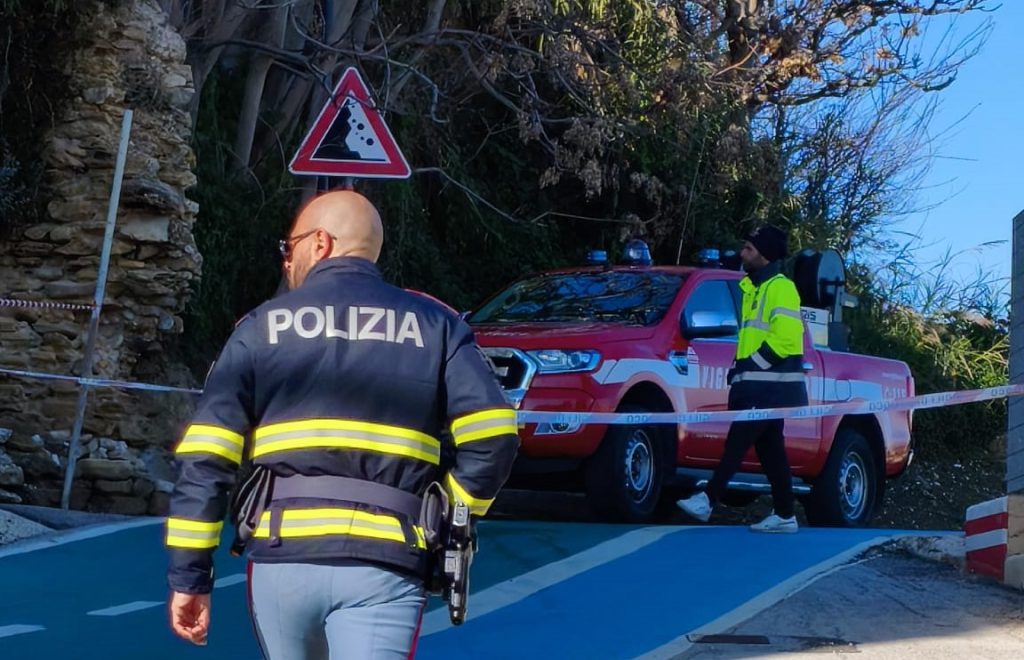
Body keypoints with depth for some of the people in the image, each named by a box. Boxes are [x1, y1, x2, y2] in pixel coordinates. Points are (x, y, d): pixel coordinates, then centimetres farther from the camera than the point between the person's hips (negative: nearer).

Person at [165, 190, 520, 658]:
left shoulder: (263, 326, 11)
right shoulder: (435, 326, 11)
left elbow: (204, 460, 2)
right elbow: (492, 438, -3)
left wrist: (189, 576, 3)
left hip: (281, 557, 2)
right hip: (384, 565, -1)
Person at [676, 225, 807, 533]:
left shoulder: (780, 288, -12)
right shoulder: (755, 287, 19)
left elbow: (784, 338, -21)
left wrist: (749, 365, -17)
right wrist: (743, 365, 13)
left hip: (771, 387, -10)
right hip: (760, 385, 10)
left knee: (737, 443, -13)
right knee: (770, 450, 9)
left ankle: (708, 500, -16)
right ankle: (784, 515, 11)